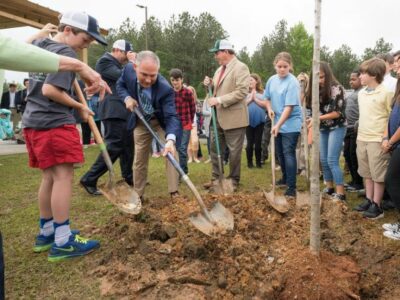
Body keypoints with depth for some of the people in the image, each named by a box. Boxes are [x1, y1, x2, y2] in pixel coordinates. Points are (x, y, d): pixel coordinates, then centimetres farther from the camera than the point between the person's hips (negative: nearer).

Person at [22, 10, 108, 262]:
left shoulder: (39, 44, 16)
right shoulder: (66, 53, -11)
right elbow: (50, 90, -20)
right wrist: (79, 107, -11)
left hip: (33, 121, 10)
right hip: (54, 122, -10)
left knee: (50, 177, 14)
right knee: (64, 176, -8)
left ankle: (46, 232, 23)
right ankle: (62, 242, -6)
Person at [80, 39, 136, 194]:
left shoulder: (117, 64, 22)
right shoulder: (104, 61, -7)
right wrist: (131, 61, -6)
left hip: (122, 111, 10)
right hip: (113, 111, -10)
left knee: (127, 144, 13)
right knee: (114, 146, -12)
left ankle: (128, 178, 24)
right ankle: (89, 179, -5)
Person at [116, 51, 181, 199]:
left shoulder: (165, 88, -36)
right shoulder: (129, 69, -24)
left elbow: (171, 116, -40)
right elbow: (120, 85, -1)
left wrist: (170, 139, -57)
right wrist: (127, 97, -23)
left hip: (162, 121, -3)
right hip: (140, 121, 3)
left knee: (171, 153, -12)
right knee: (139, 158, 10)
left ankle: (174, 192, -1)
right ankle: (138, 194, 23)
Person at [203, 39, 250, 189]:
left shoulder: (241, 67, -12)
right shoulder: (220, 69, 14)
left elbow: (241, 92, -21)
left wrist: (219, 100, -23)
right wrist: (210, 84, 4)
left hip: (234, 117, -8)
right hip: (219, 116, 8)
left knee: (234, 151, 4)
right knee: (214, 148, 13)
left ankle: (233, 180, 19)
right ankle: (216, 177, 26)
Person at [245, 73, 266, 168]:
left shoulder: (262, 92, 4)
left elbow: (265, 104, -4)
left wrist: (255, 99, -8)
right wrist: (250, 99, -10)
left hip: (259, 120, 0)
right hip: (248, 120, 0)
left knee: (258, 142, 6)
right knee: (250, 142, 4)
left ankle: (258, 162, 17)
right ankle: (249, 162, 15)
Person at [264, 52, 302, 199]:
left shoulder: (292, 82, -18)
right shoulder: (272, 80, 3)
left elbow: (289, 107, -22)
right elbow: (267, 98, 17)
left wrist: (278, 125, -27)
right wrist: (269, 109, -4)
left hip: (290, 124, -7)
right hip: (277, 123, 7)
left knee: (288, 153, -11)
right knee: (280, 152, 17)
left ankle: (291, 188, -7)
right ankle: (285, 178, 37)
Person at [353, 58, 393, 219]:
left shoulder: (386, 93, -11)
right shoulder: (361, 93, 10)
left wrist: (387, 139, -15)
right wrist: (360, 135, 16)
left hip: (378, 140, -7)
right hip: (361, 139, 7)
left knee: (378, 174, 3)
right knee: (367, 173, 14)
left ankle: (376, 206, 11)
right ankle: (368, 200, 26)